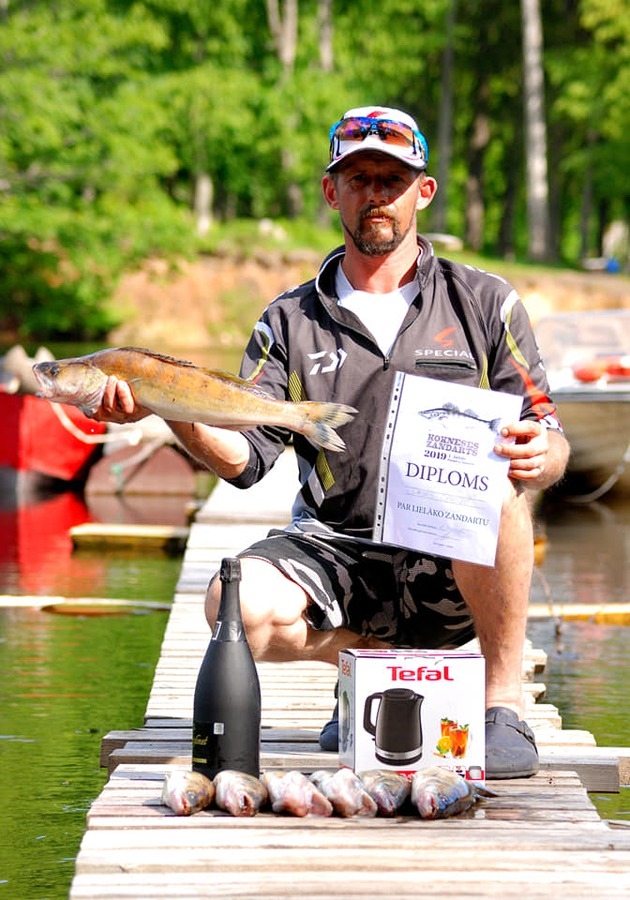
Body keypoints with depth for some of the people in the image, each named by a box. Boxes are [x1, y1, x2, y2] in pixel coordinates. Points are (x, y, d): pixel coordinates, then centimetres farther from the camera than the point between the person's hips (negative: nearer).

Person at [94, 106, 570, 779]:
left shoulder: (484, 304, 9)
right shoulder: (292, 321, 12)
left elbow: (550, 446, 6)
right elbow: (245, 458, 1)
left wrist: (540, 456, -20)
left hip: (452, 571, -2)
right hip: (334, 553, 2)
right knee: (237, 605, -29)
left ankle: (505, 704, -19)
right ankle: (377, 658, 3)